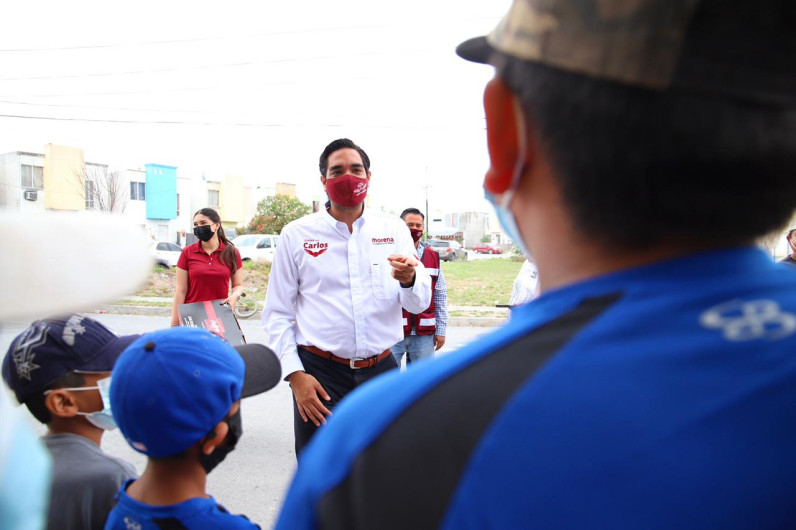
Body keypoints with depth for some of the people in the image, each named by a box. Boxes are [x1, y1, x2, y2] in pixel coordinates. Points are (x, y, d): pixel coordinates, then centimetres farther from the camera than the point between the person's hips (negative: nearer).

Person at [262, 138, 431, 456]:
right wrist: (294, 374, -8)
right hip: (319, 372, -2)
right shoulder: (297, 234, 0)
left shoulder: (394, 230, 4)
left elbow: (419, 304, 1)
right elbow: (277, 314, 2)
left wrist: (409, 280, -21)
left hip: (381, 370, 2)